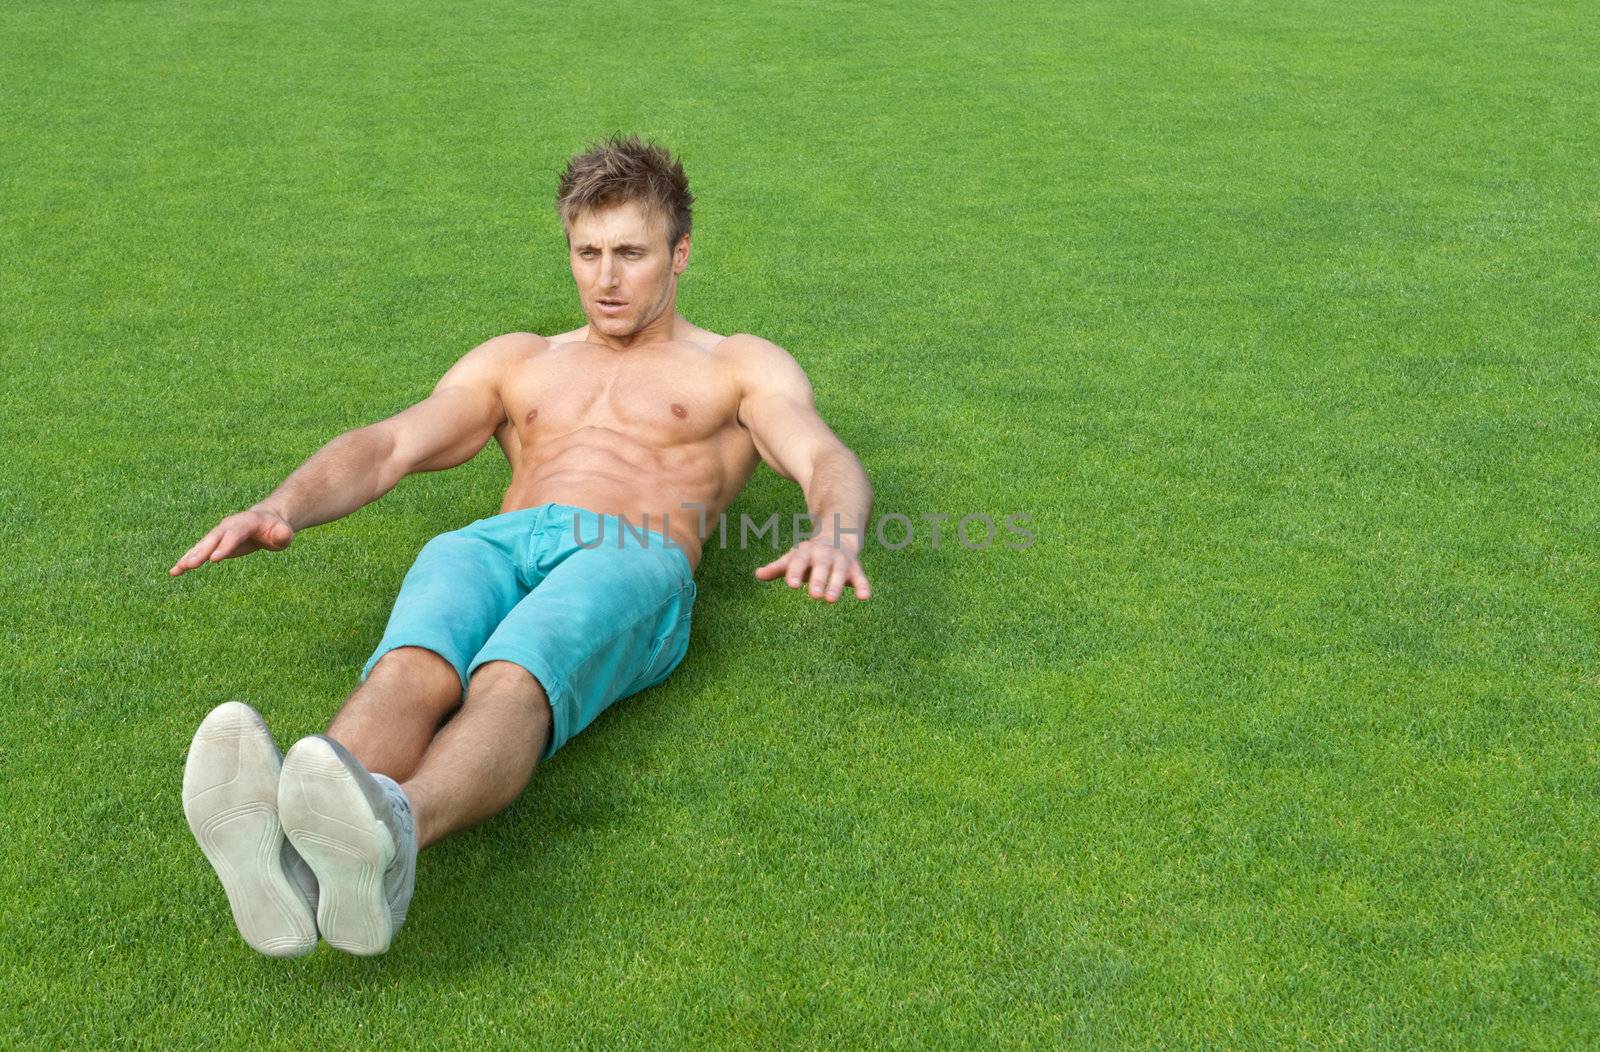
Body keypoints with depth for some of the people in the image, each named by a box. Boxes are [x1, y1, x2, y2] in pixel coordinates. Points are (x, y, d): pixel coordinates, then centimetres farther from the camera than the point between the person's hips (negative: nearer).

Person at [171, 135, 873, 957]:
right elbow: (387, 446, 18)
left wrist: (833, 534, -24)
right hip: (494, 544, 3)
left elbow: (828, 462, 3)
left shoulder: (742, 367, 23)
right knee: (411, 670, -33)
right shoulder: (517, 362, 33)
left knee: (511, 682, -37)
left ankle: (388, 837, -65)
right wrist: (282, 507, -5)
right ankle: (291, 858, -61)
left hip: (631, 560, -3)